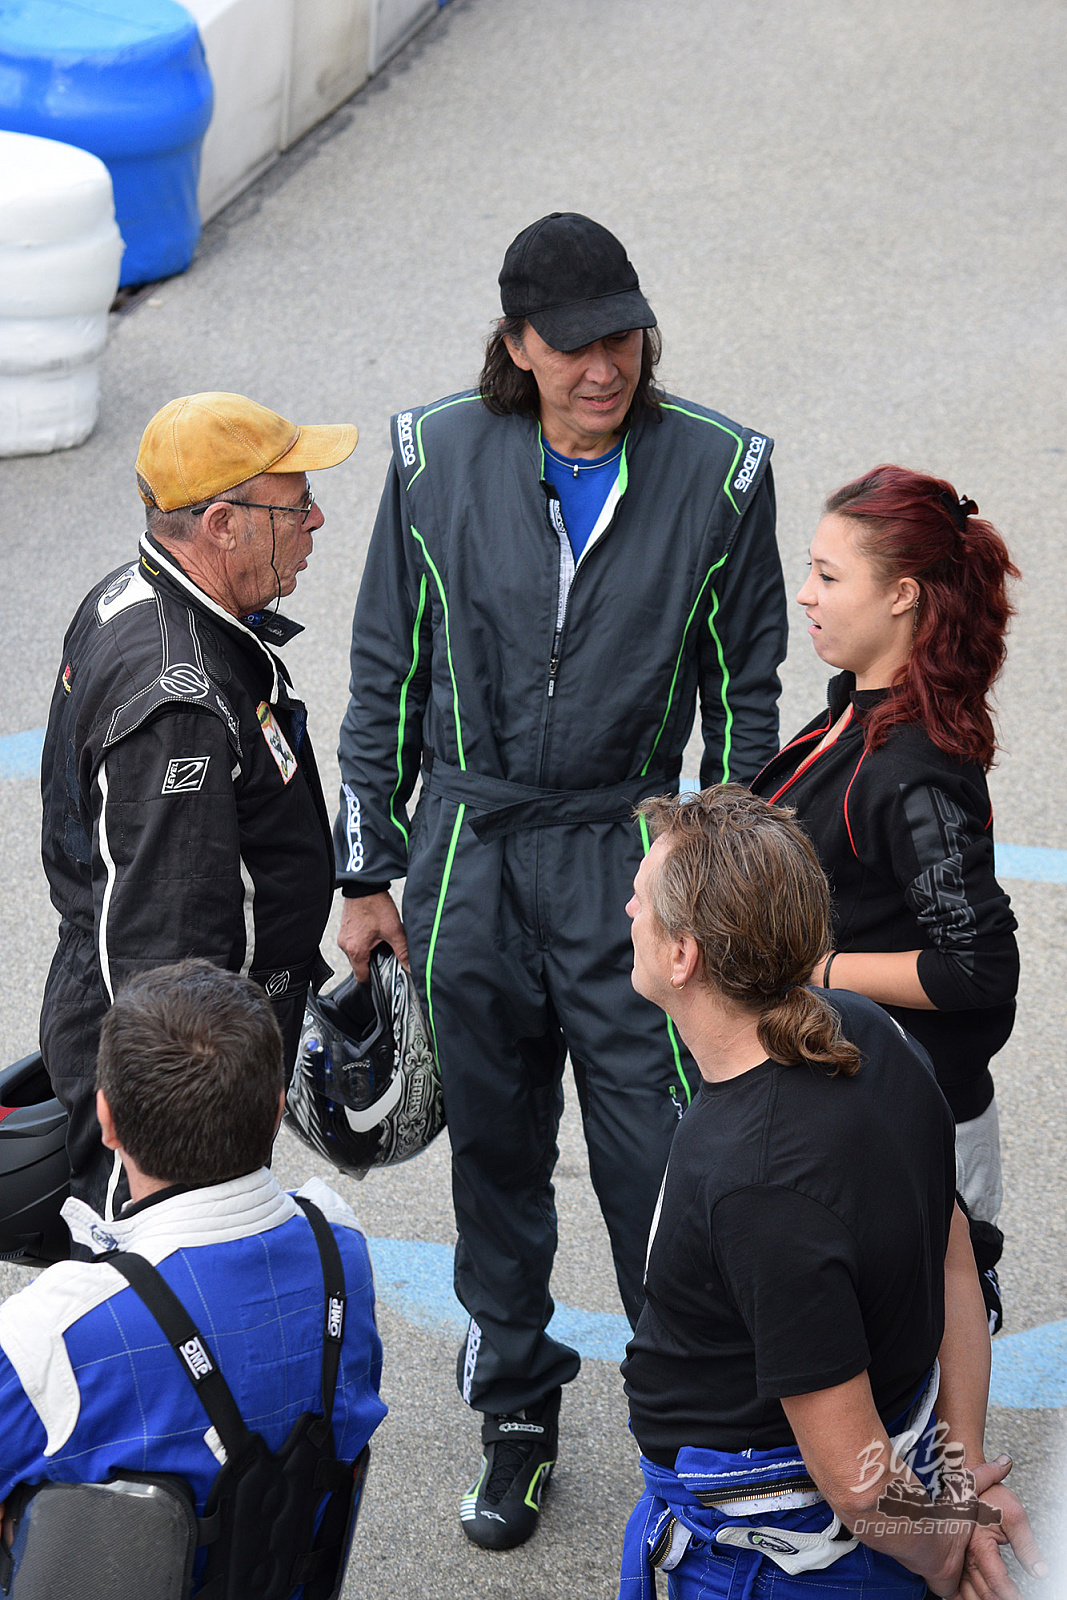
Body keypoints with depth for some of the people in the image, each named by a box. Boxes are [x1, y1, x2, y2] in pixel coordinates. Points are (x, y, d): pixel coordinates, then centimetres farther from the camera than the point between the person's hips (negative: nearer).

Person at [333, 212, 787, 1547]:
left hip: (628, 863, -2)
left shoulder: (715, 473, -6)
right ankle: (516, 1413, 31)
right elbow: (386, 675, 4)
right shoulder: (438, 461, -5)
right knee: (494, 1152, 14)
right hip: (468, 860, 2)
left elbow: (742, 691, 3)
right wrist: (368, 872, 5)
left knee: (657, 1162, -3)